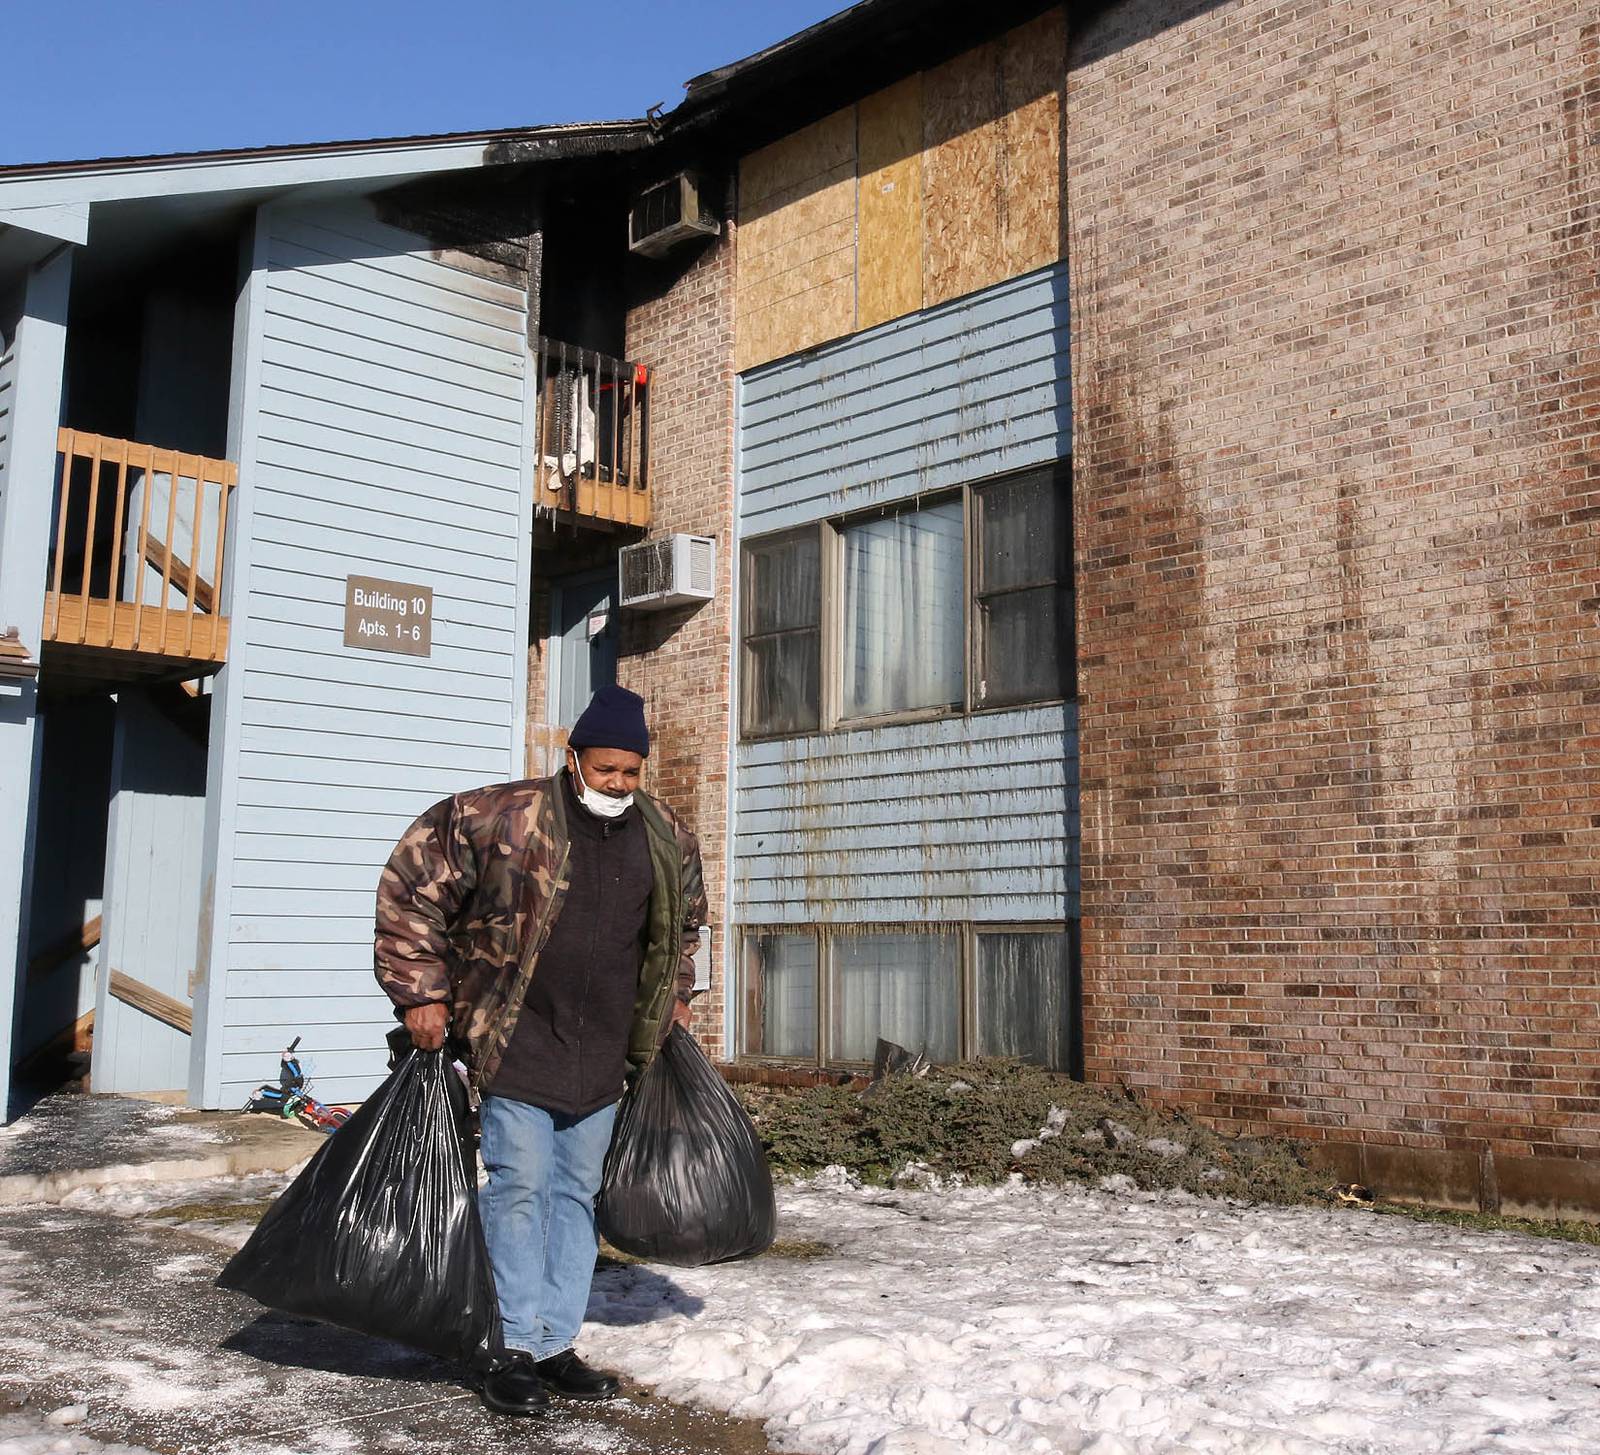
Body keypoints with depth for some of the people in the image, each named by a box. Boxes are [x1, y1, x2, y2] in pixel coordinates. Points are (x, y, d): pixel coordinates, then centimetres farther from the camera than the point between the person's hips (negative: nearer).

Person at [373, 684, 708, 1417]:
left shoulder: (668, 841, 2)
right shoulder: (503, 819, -15)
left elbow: (684, 921, 23)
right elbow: (412, 884, -9)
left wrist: (673, 999, 20)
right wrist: (421, 992, -9)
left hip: (602, 1055, 5)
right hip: (516, 1045, -5)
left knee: (577, 1193, 11)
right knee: (520, 1186, -3)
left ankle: (557, 1344, 22)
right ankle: (514, 1349, 10)